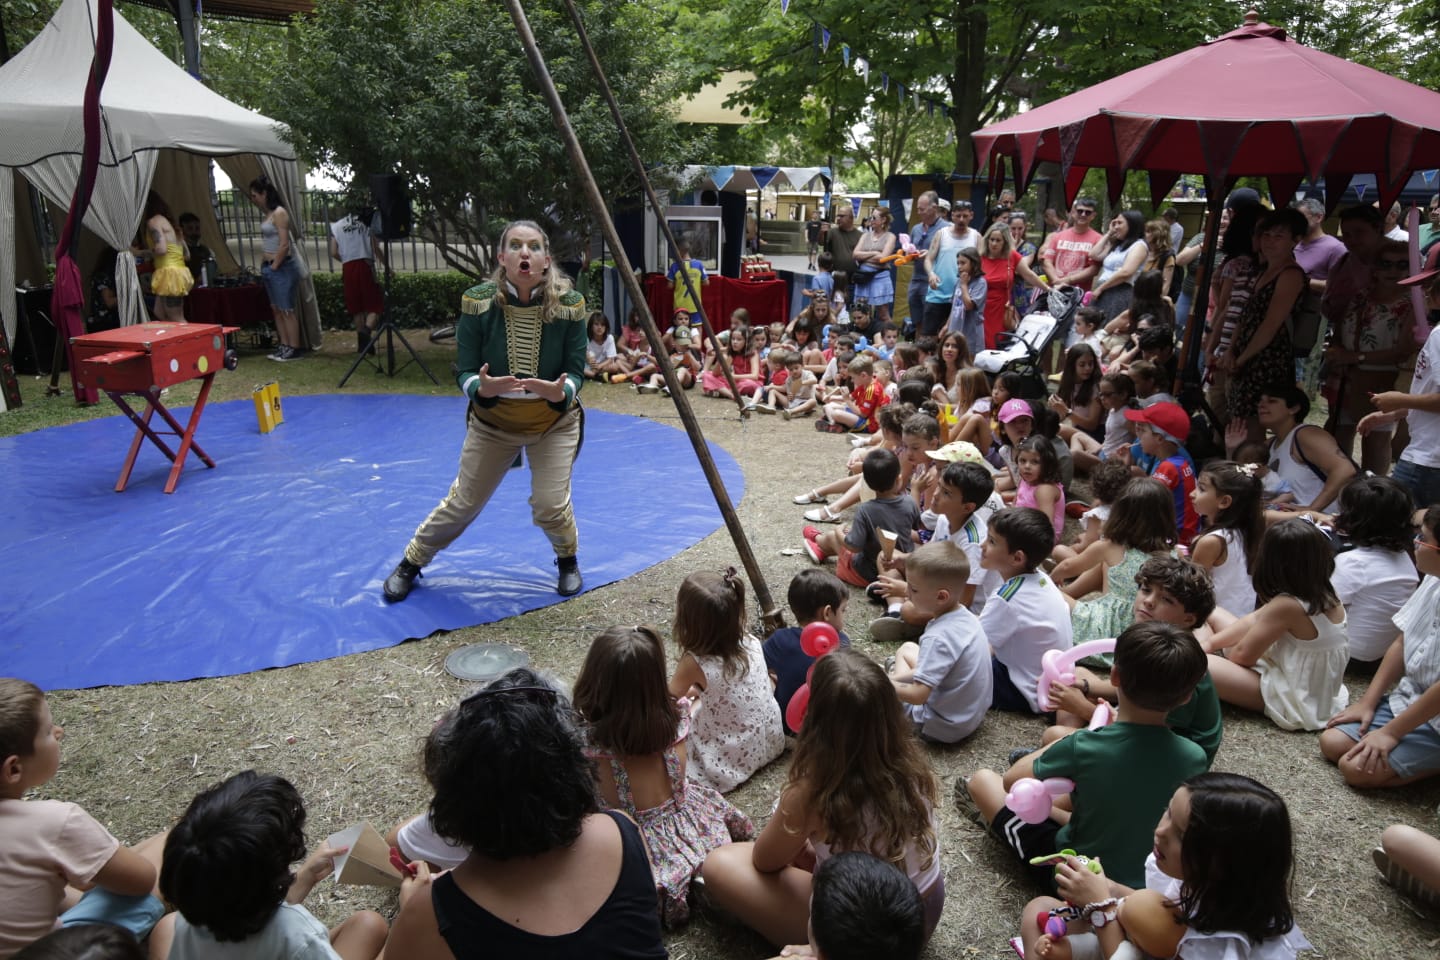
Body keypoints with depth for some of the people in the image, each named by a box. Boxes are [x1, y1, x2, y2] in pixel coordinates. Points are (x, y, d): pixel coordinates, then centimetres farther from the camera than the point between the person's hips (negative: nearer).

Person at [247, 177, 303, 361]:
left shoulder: (279, 213, -12)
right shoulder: (268, 214, 15)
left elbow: (284, 244, -18)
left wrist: (275, 265, -13)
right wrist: (267, 265, 13)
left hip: (281, 268, -10)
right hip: (270, 267, 10)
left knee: (286, 309, -6)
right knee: (276, 309, 11)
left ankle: (295, 348, -1)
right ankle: (284, 346, 16)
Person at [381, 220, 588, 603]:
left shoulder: (569, 303, -18)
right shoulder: (478, 301, -18)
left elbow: (575, 372, -14)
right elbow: (464, 372, -15)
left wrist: (561, 391, -37)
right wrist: (482, 388, -38)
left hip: (554, 421, 0)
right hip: (492, 420, 1)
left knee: (550, 505, -10)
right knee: (463, 503, 8)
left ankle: (568, 561, 25)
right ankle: (409, 564, 34)